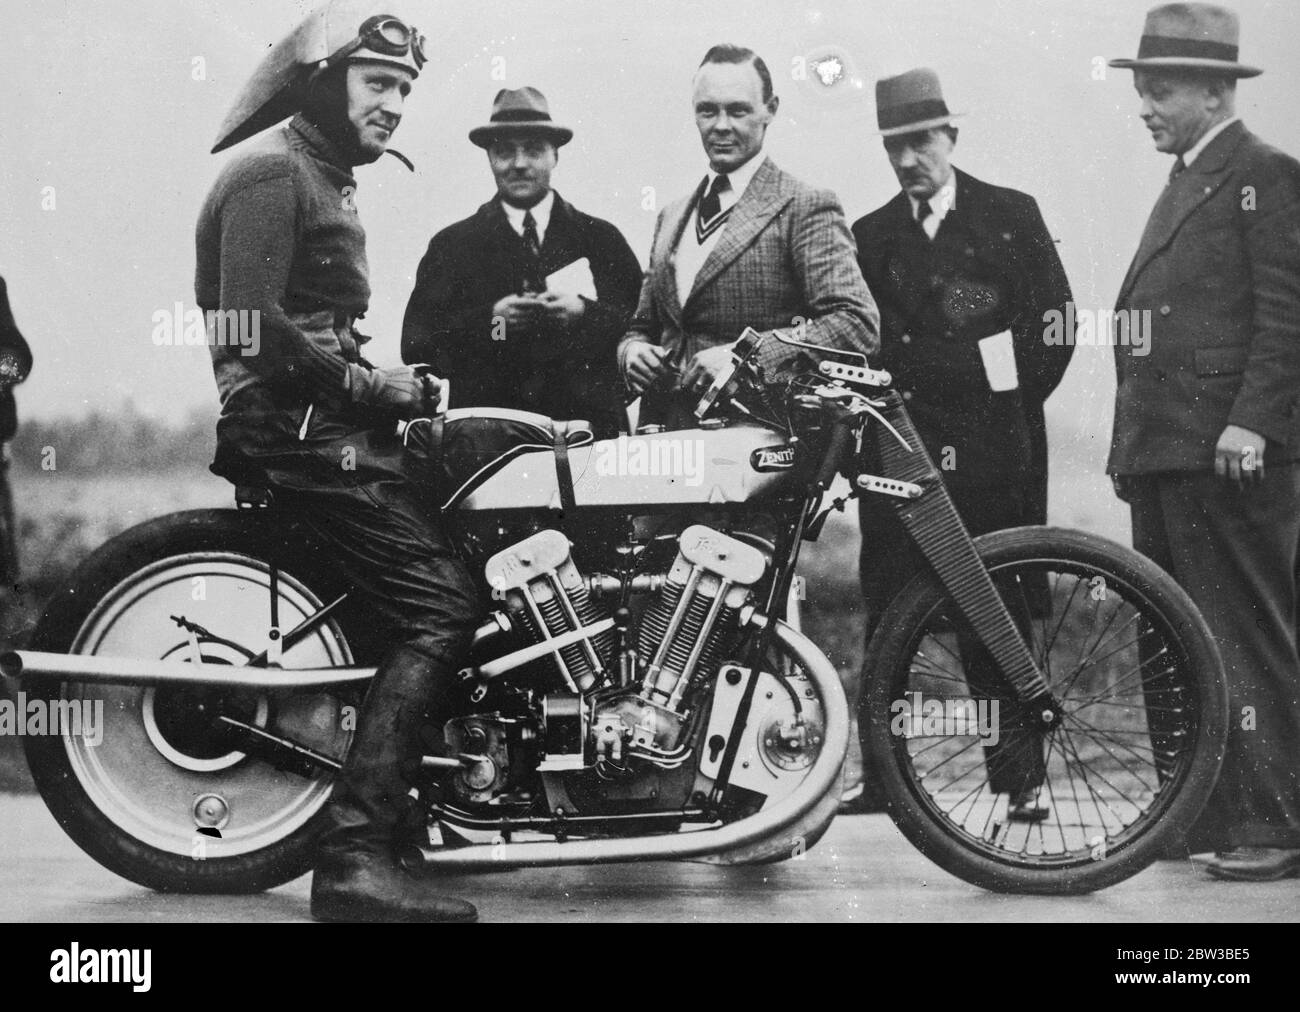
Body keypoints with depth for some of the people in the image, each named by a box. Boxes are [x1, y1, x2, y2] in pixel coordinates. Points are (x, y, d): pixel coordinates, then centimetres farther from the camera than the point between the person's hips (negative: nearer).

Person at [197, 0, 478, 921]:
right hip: (298, 427, -11)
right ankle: (354, 860, -23)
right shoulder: (273, 171, -8)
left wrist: (388, 384, 10)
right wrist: (368, 384, -14)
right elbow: (252, 323, -19)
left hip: (330, 421, 11)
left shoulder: (325, 178, 25)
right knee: (442, 604, -19)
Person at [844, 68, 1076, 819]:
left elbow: (1056, 323, 4)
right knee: (889, 614, 0)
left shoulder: (1013, 214, 7)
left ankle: (1020, 774, 6)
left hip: (995, 452, -2)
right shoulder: (870, 237, 13)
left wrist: (1009, 413, 0)